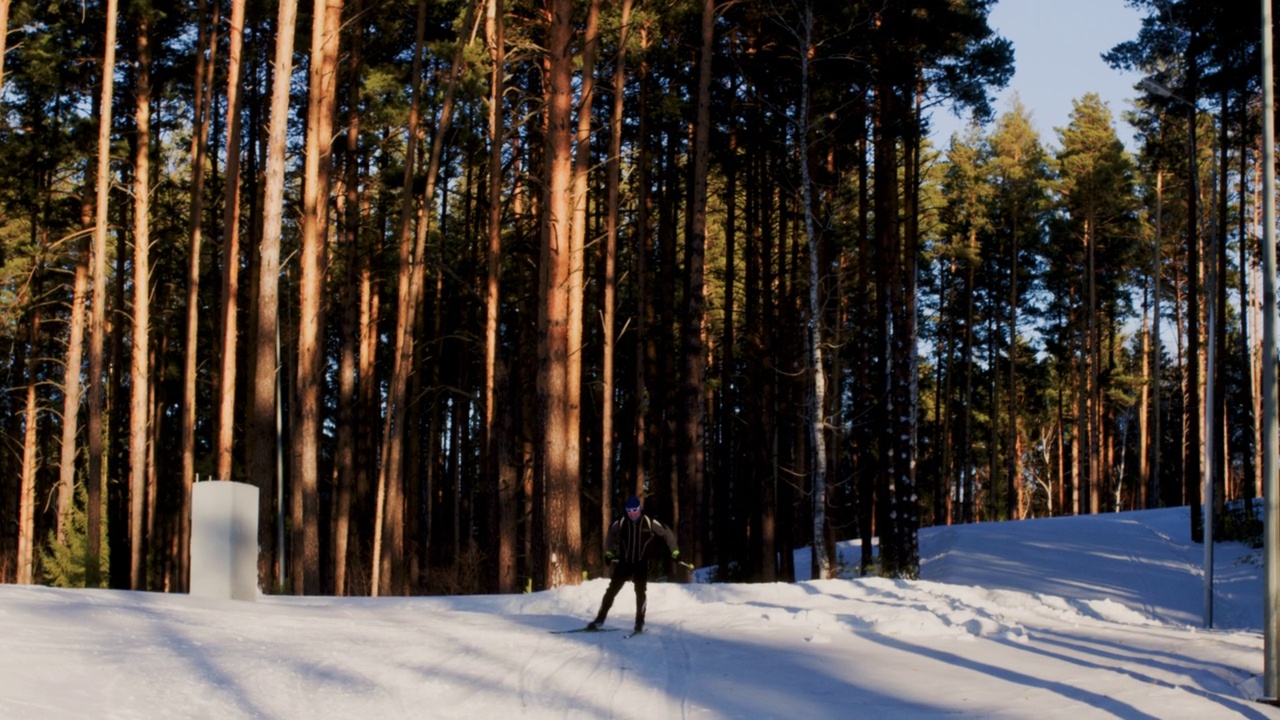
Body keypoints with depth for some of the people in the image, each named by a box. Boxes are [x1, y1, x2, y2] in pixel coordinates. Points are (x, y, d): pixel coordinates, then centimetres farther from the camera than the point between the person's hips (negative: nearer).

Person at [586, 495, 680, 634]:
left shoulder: (649, 522, -11)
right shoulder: (620, 523, -6)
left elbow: (667, 533, -1)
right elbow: (610, 535, 14)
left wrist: (675, 552, -4)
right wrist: (609, 553, 10)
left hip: (641, 564, -1)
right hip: (624, 563, 2)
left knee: (640, 592, -7)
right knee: (612, 590, 0)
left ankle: (640, 622, 7)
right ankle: (599, 619, 7)